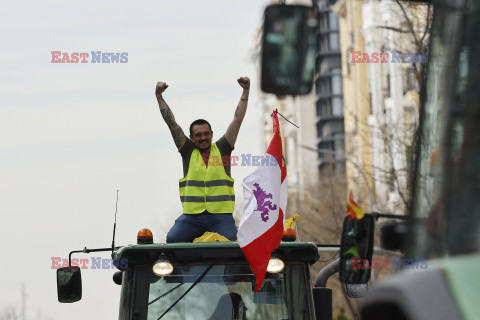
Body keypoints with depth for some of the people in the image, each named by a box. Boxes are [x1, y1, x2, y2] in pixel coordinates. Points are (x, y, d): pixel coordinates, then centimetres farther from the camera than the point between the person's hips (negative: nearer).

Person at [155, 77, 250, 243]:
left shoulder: (222, 149, 12)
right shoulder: (188, 151, 12)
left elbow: (237, 120, 10)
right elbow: (171, 123, 10)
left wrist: (245, 91, 6)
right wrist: (159, 96, 6)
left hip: (220, 214, -1)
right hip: (191, 215, 1)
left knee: (230, 242, -27)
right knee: (172, 239, -22)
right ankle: (197, 236, 4)